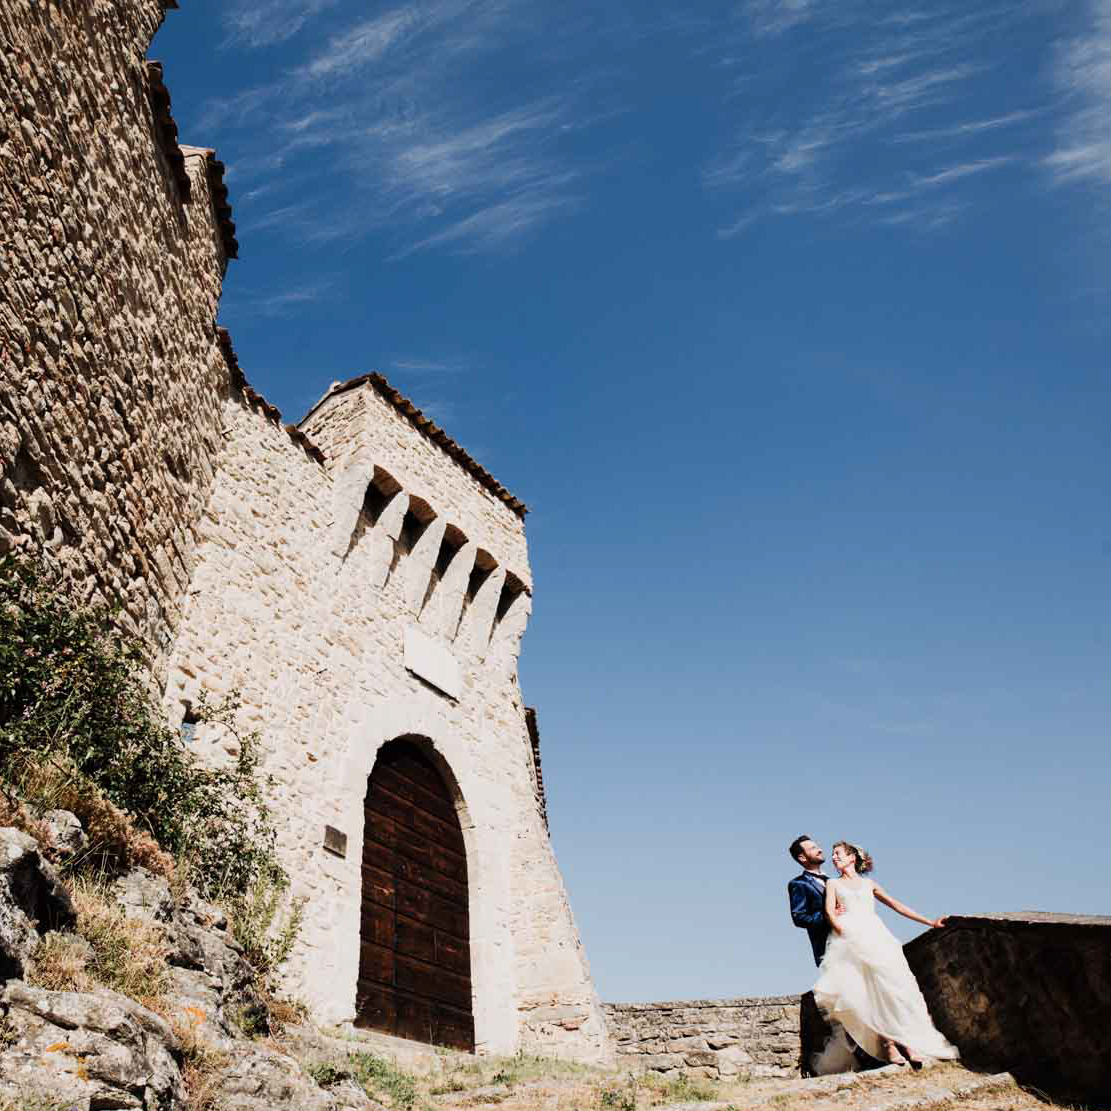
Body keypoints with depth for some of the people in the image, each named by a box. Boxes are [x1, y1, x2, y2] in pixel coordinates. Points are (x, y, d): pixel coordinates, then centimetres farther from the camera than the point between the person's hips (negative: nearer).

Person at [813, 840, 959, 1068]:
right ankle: (887, 1043, -25)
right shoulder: (833, 884, 23)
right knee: (865, 992, -24)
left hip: (875, 936, 2)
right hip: (849, 940, -2)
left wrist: (929, 922, 17)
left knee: (891, 984, -21)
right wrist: (842, 930, -14)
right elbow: (830, 912, 7)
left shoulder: (869, 884, 28)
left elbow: (897, 905, 24)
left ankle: (908, 1042, -22)